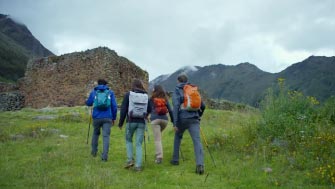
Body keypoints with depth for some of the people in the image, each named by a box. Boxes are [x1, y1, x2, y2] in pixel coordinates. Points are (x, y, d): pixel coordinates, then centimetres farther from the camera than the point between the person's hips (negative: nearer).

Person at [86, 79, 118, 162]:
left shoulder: (93, 92, 7)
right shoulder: (110, 92, 6)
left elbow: (88, 103, 18)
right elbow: (114, 106, 3)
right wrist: (114, 118, 12)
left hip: (97, 117, 1)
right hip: (107, 118, -1)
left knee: (95, 133, 23)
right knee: (106, 136, -2)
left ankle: (94, 151, 31)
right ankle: (104, 156, -9)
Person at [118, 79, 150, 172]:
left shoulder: (128, 94, -1)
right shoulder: (146, 96, 5)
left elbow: (123, 109, -3)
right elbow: (149, 110, 8)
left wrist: (121, 123, 3)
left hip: (131, 121, -1)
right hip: (141, 122, 2)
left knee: (128, 140, 20)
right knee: (139, 144, 6)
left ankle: (130, 160, 7)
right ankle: (138, 165, 2)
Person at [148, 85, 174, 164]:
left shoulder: (151, 99, 6)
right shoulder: (165, 99, 13)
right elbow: (170, 111, 9)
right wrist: (173, 121, 14)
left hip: (155, 119, -3)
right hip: (164, 119, 3)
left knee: (157, 139, -4)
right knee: (159, 135, 24)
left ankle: (159, 157, -9)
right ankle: (158, 154, 13)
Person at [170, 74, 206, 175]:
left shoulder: (177, 91, 3)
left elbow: (176, 106, -11)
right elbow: (203, 106, 17)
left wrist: (175, 123, -12)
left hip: (182, 119, -2)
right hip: (194, 119, 2)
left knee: (177, 138, 24)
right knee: (197, 141, -8)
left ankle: (175, 159, 30)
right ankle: (200, 165, -24)